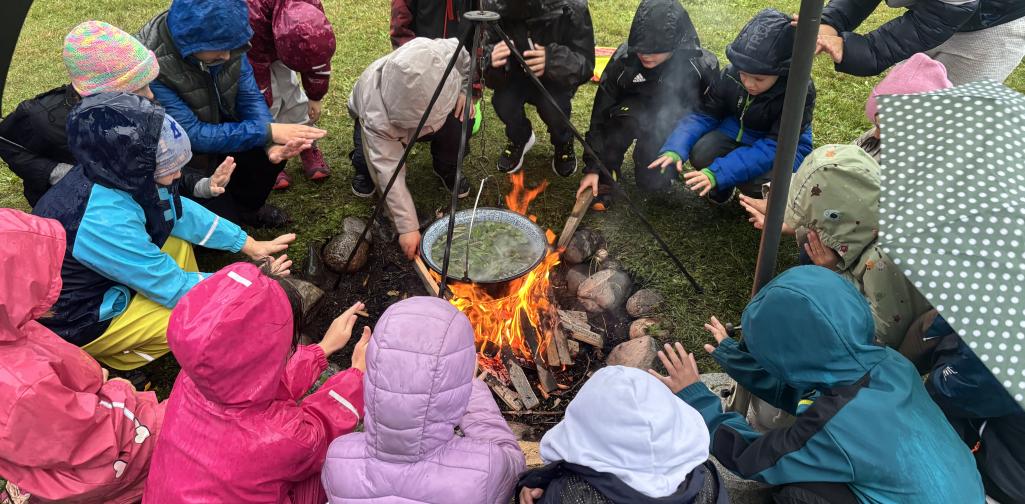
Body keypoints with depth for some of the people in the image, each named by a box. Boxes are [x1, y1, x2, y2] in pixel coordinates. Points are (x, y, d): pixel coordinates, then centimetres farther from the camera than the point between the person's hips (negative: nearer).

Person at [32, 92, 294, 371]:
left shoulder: (112, 171, -15)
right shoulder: (106, 222, -37)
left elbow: (179, 211, -1)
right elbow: (175, 288, -26)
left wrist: (251, 245, -2)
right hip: (74, 324, -8)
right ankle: (119, 360, 4)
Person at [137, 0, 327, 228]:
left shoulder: (224, 39, -19)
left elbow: (250, 96, -14)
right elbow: (194, 135, -33)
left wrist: (272, 142, -33)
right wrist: (268, 132, -37)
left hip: (219, 127, 5)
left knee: (279, 144, -15)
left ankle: (247, 205, 12)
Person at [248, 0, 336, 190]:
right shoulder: (252, 19, -46)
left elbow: (318, 53, -13)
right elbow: (256, 75, -35)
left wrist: (316, 97, -4)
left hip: (275, 44, 5)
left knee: (292, 93, -3)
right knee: (269, 98, -16)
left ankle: (307, 146, 11)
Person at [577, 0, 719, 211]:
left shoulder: (701, 65, -27)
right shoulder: (624, 58, -27)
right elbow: (600, 114, -22)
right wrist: (592, 167, -23)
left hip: (678, 125, 0)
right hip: (639, 114, 0)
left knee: (652, 181, -17)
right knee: (624, 117, -35)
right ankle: (605, 176, -16)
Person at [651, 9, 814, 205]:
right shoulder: (731, 75, -20)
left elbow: (773, 146, -35)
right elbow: (704, 116, -12)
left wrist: (718, 172, -45)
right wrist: (675, 149, -32)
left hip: (782, 146, -3)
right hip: (738, 133, 3)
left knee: (755, 179, -33)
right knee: (701, 153, -25)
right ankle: (723, 186, 7)